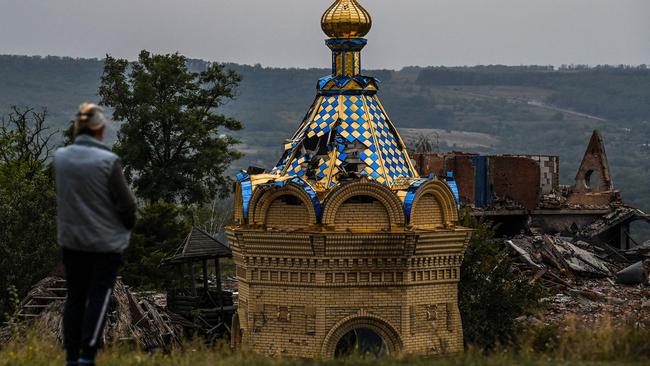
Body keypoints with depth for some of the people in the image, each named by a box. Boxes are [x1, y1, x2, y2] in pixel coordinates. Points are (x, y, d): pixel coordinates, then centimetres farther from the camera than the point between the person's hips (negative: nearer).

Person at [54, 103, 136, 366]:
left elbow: (60, 198, 5)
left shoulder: (60, 158, -6)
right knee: (99, 296, 4)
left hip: (70, 239, 4)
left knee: (75, 296, 14)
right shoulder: (108, 161, -19)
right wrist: (127, 226, 8)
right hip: (106, 240, -4)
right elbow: (125, 203, -11)